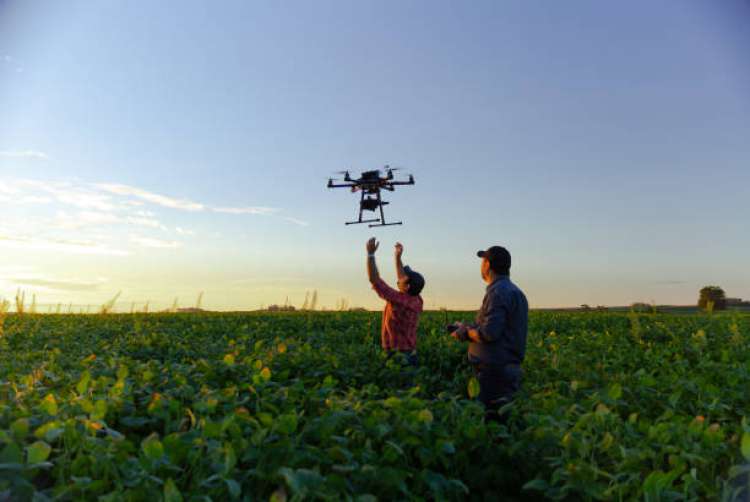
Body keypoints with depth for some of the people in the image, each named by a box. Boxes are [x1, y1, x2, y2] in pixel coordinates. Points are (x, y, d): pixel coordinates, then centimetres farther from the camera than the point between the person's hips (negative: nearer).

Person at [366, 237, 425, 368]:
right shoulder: (417, 301, 2)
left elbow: (374, 280, -16)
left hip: (397, 357, -8)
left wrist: (370, 253, -12)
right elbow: (402, 279, 18)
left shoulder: (398, 299, -18)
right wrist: (398, 257, 19)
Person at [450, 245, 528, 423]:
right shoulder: (514, 291, 17)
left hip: (494, 370, -10)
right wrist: (468, 327, 12)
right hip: (509, 367, 10)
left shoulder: (498, 291, -14)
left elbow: (490, 333, -22)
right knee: (500, 416, 14)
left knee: (488, 418, -5)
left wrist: (466, 332, -5)